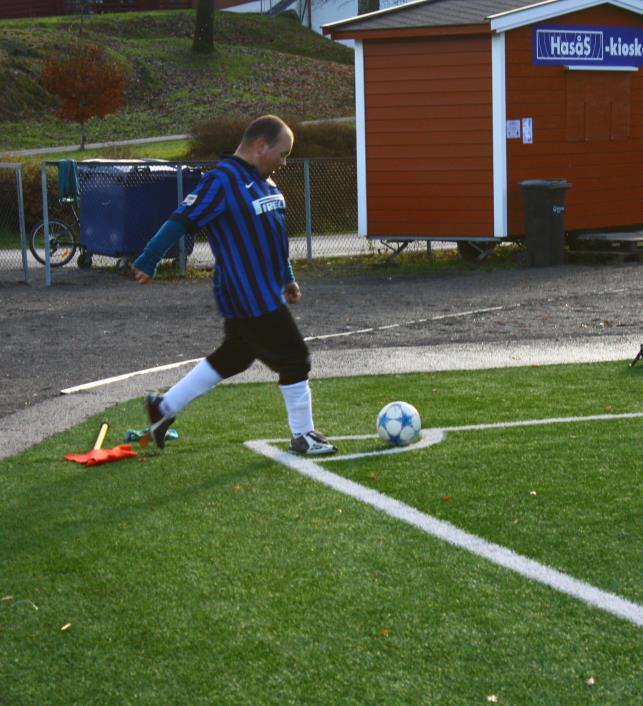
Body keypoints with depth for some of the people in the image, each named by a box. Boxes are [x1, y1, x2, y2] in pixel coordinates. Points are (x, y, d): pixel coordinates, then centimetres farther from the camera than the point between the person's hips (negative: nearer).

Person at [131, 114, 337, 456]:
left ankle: (164, 406, 27)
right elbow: (181, 221, -19)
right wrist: (147, 262, -21)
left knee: (232, 358, 18)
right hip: (249, 298, -10)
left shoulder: (265, 182, 12)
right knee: (295, 360, -1)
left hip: (265, 295, 10)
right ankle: (303, 437, 14)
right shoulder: (221, 181, -18)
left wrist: (287, 278, 25)